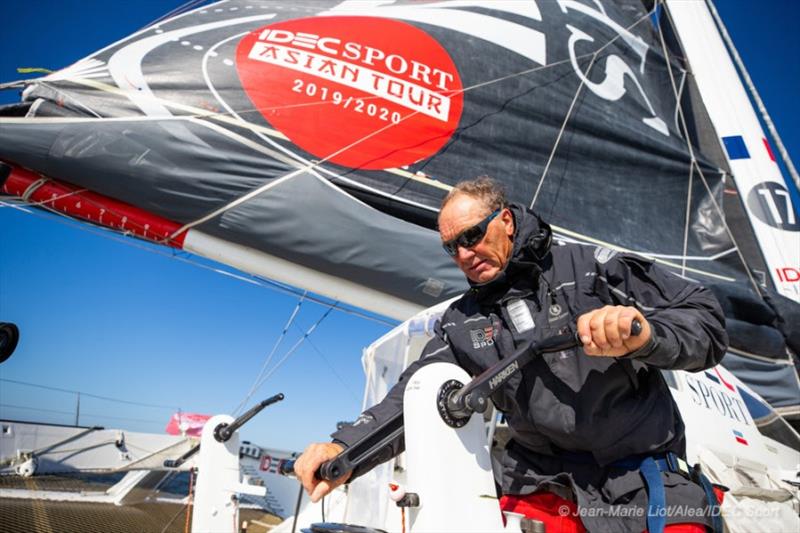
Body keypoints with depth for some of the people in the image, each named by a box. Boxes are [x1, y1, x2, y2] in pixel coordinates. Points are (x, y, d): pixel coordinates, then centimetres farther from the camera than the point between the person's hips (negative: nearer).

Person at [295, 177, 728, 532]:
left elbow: (707, 319, -4)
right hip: (540, 492, 3)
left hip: (648, 486, -2)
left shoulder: (592, 267, -1)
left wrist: (645, 333, -27)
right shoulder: (460, 324, 9)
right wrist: (347, 446, -14)